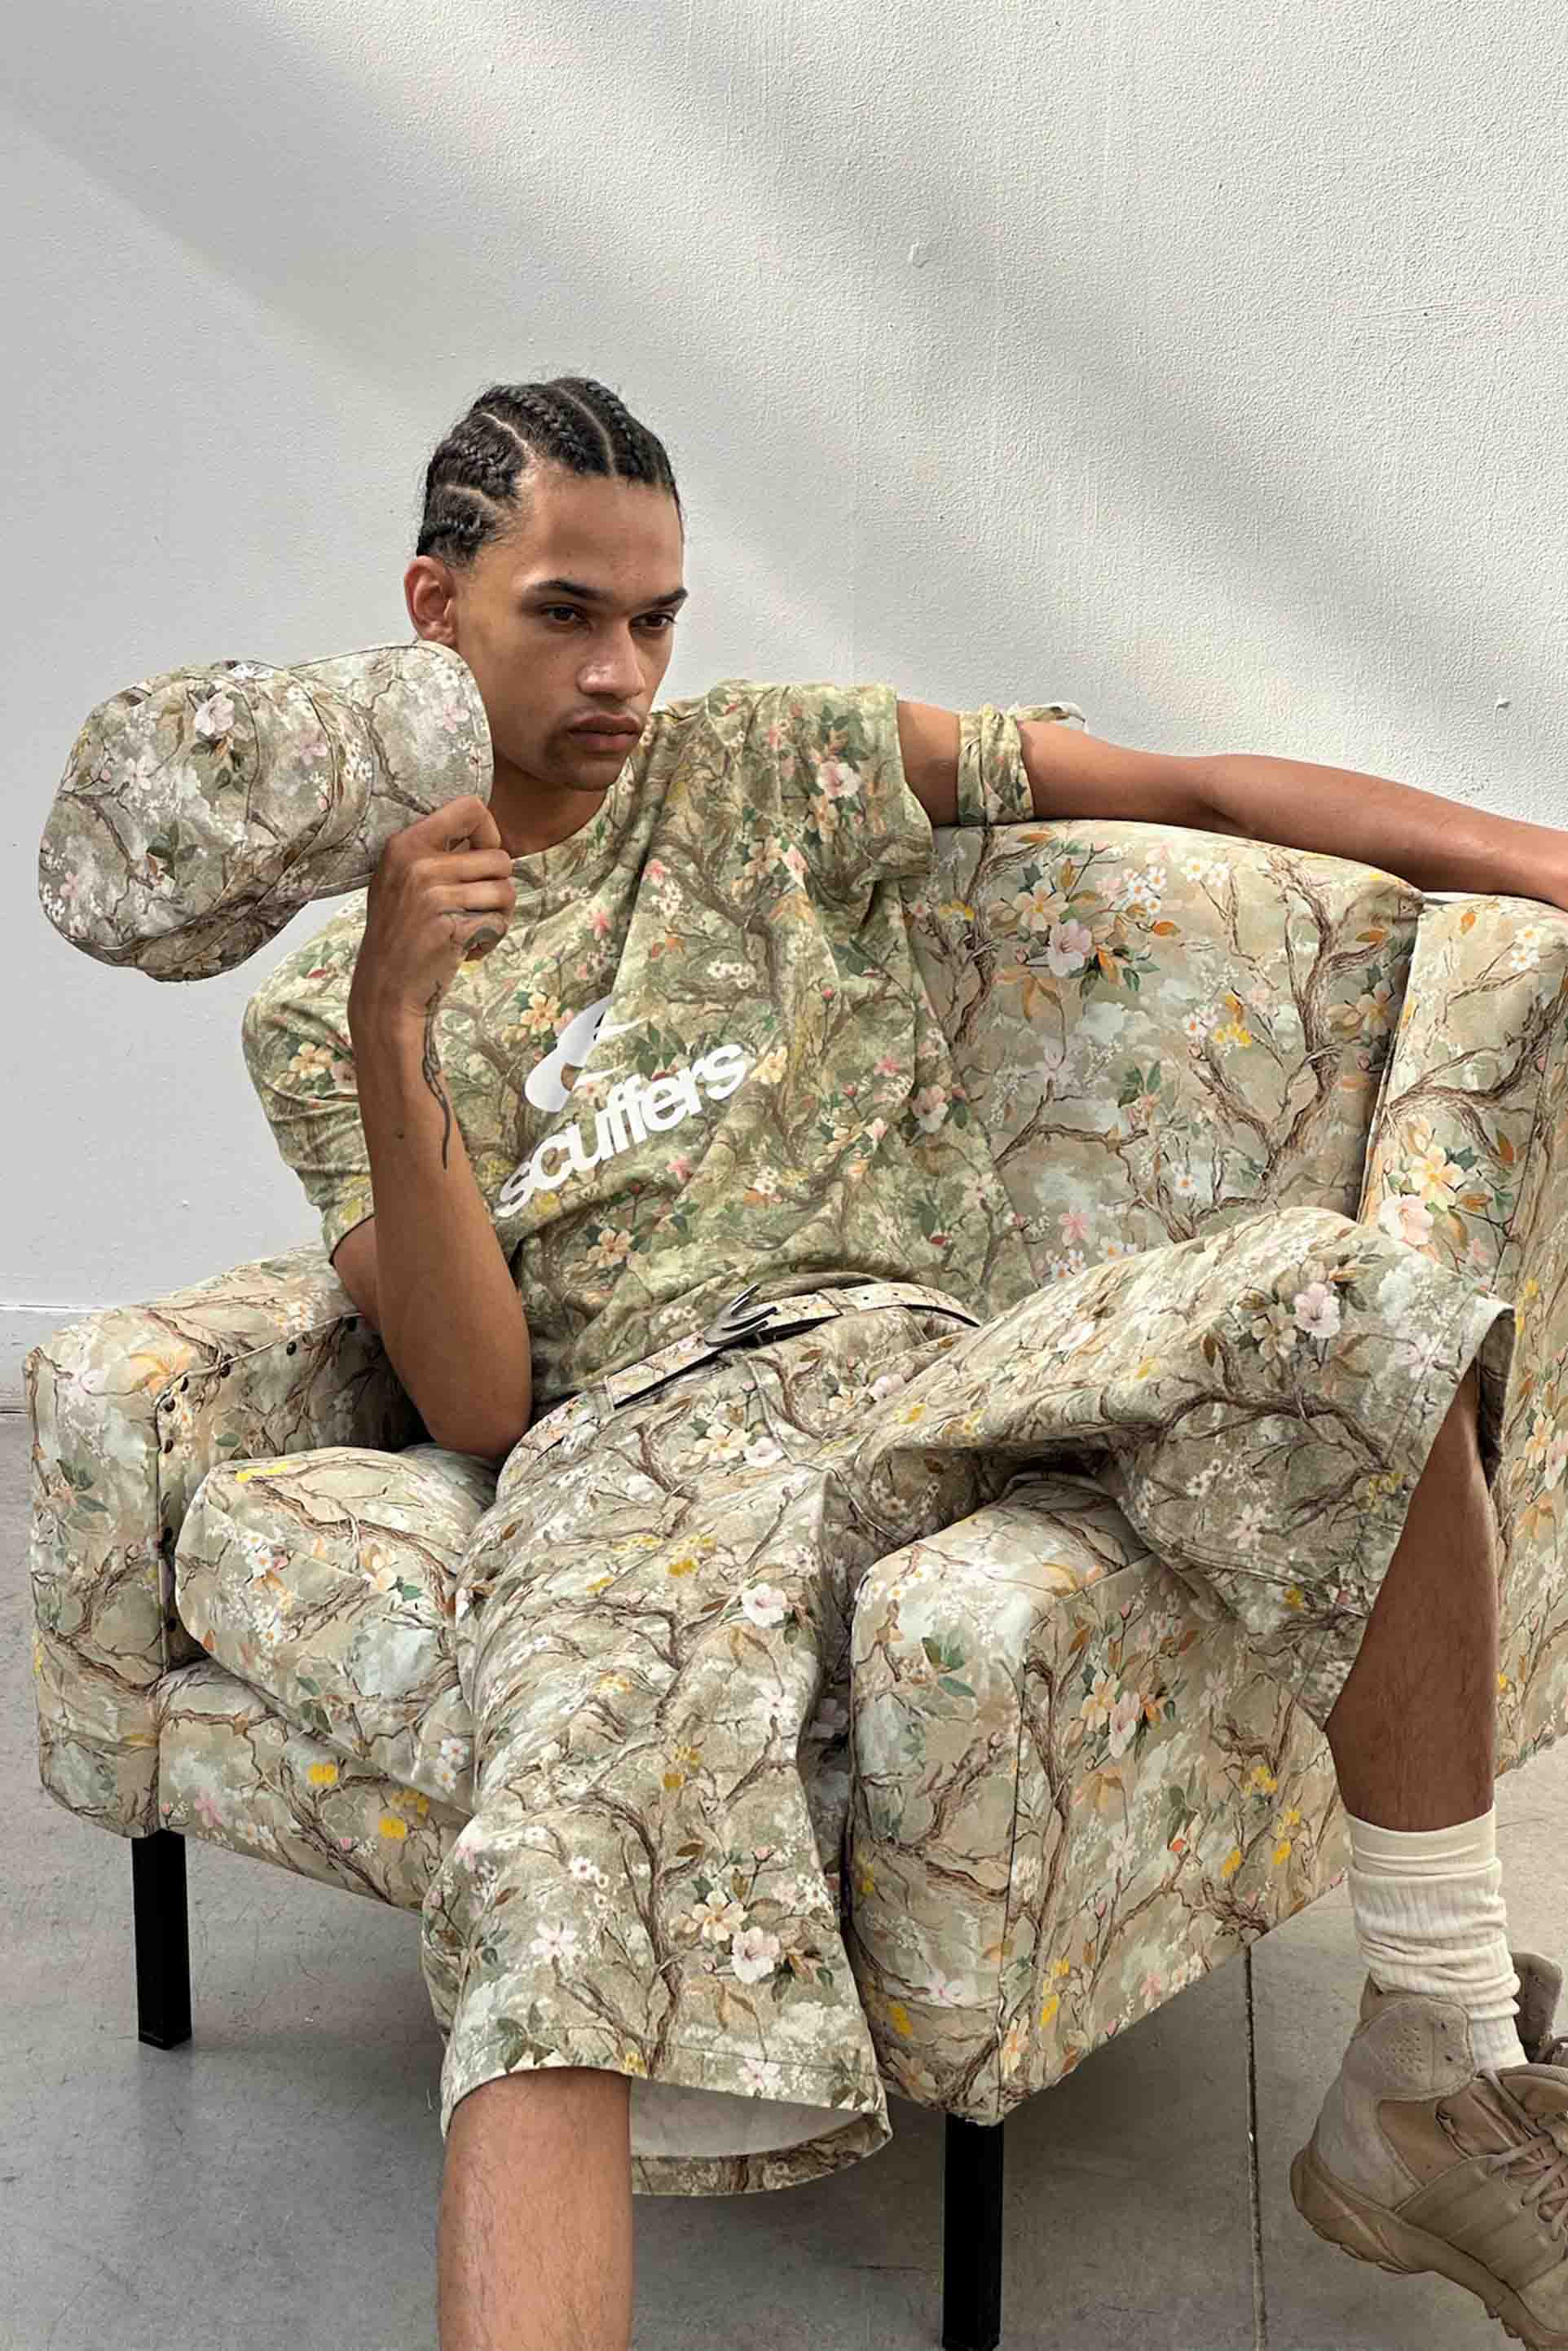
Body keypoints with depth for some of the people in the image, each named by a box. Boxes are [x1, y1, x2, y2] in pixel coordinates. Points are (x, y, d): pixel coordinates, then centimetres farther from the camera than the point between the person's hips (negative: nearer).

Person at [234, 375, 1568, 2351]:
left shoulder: (770, 766, 17)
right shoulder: (319, 1015, 14)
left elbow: (1197, 791, 10)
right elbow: (481, 1406, 2)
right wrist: (392, 1032, -9)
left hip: (936, 1355, 2)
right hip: (638, 1437, -1)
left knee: (1343, 1304, -29)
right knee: (565, 1872, -35)